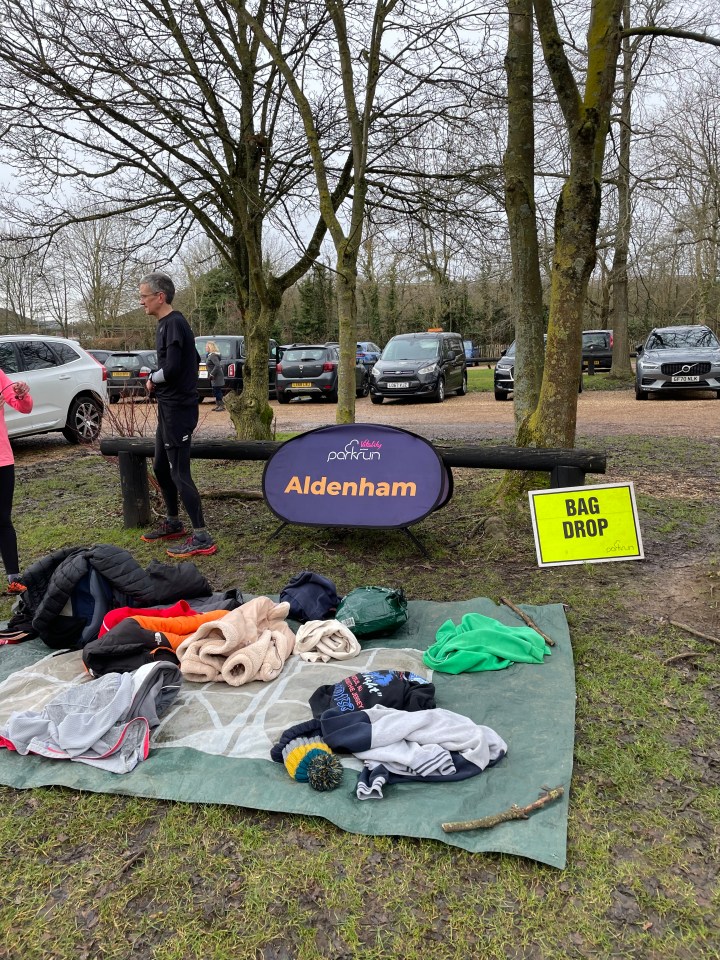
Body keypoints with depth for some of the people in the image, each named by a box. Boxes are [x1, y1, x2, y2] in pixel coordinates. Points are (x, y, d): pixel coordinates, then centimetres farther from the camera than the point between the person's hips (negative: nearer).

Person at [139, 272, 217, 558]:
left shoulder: (173, 324, -15)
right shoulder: (167, 324, 15)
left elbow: (170, 368, -26)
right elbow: (194, 361, 24)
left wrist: (152, 379, -6)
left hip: (178, 408, -10)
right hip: (169, 407, 10)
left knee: (179, 473, -9)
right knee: (161, 467, 18)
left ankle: (202, 538, -5)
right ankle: (173, 524, 32)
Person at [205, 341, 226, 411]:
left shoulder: (213, 356, -17)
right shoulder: (210, 355, 14)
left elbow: (217, 365, -27)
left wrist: (212, 374, -24)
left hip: (217, 377, -10)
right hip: (215, 377, 10)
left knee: (217, 391, -7)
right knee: (216, 391, 14)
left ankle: (222, 405, -3)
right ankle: (218, 405, 20)